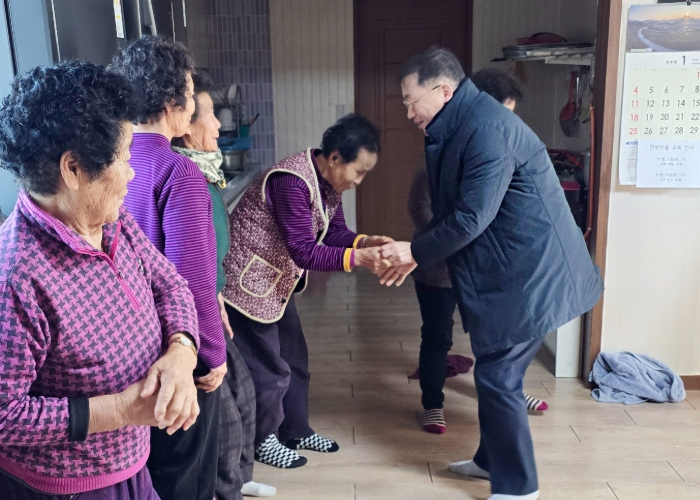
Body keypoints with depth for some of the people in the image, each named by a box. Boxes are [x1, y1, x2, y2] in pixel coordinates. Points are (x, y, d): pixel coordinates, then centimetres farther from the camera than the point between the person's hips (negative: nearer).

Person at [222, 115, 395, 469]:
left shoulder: (327, 182, -1)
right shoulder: (292, 182, -29)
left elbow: (334, 231, 4)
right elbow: (305, 252, -31)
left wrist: (364, 241, -13)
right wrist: (358, 258, -34)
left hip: (276, 280, 9)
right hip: (247, 280, -9)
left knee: (294, 358, 17)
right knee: (267, 367, 2)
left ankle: (297, 431, 34)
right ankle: (262, 440, 23)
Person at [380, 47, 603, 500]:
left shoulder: (487, 128, -21)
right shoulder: (460, 127, 11)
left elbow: (472, 217, -23)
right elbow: (454, 210, 15)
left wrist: (414, 251, -11)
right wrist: (415, 253, 7)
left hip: (528, 274, -10)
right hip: (509, 271, 10)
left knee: (497, 376, -1)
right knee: (495, 372, 19)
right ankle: (492, 459, 36)